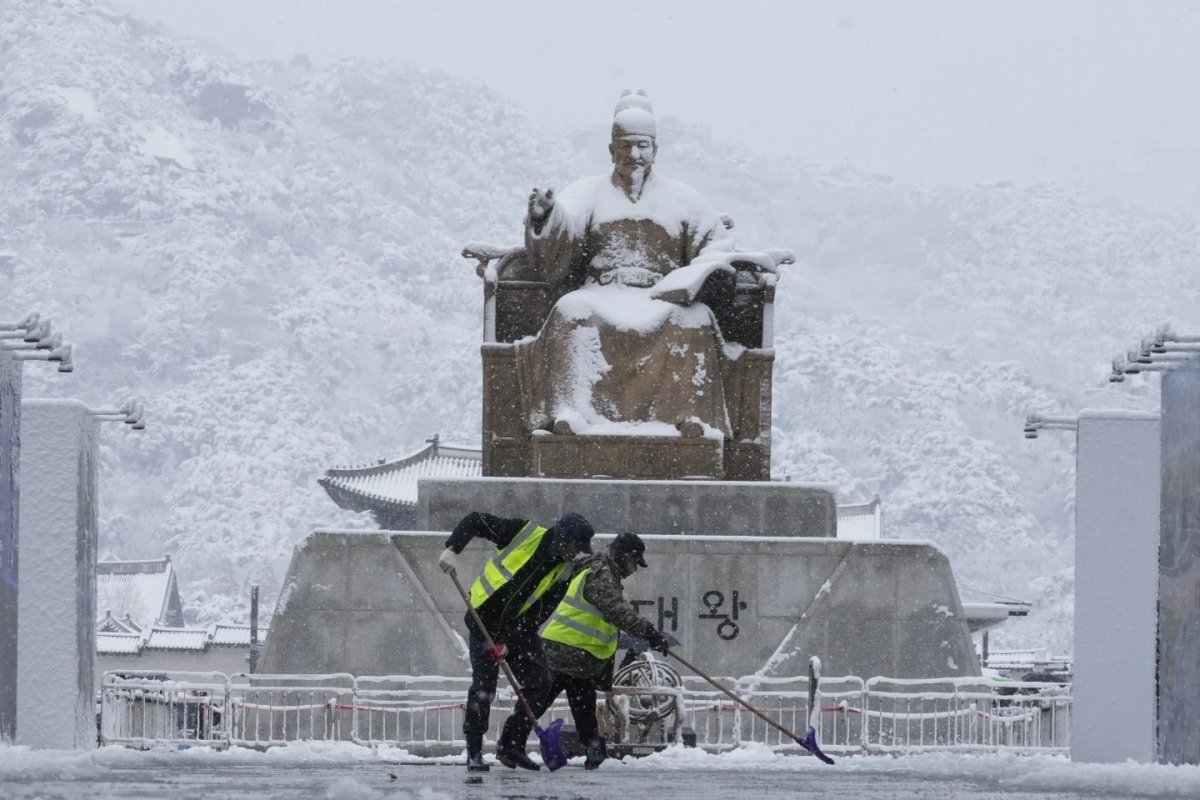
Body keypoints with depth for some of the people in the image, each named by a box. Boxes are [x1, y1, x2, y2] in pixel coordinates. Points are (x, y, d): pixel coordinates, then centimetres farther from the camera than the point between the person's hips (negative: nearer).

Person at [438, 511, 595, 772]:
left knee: (540, 685, -2)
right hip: (485, 620, -5)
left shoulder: (562, 574, -4)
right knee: (484, 686, -10)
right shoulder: (525, 533, -15)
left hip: (520, 627, 5)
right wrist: (452, 549, -26)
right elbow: (474, 521, -11)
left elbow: (540, 614, -9)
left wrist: (507, 641, -19)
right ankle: (474, 753, 2)